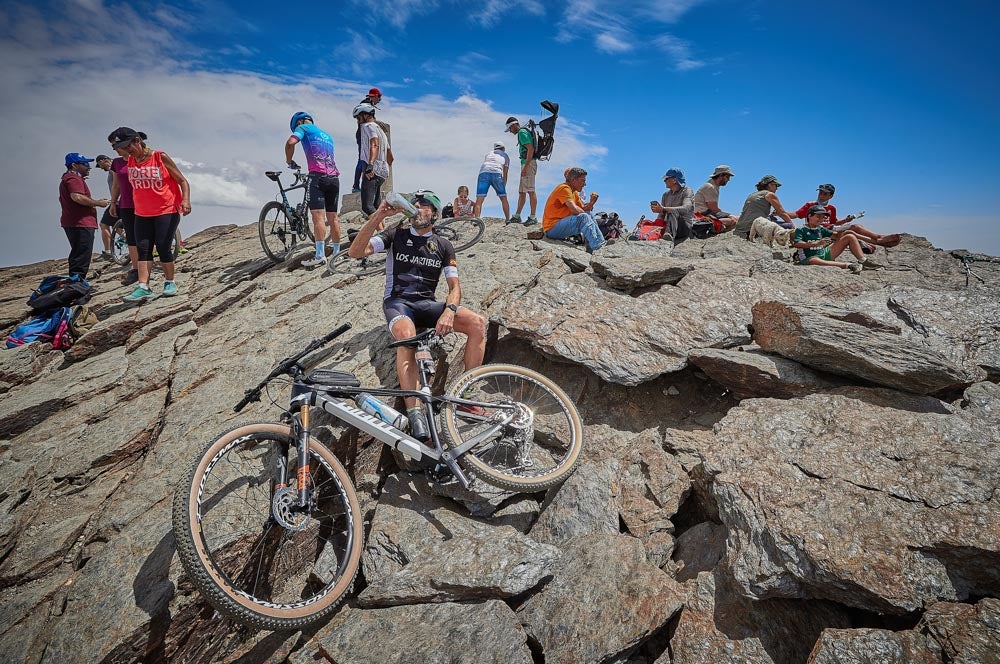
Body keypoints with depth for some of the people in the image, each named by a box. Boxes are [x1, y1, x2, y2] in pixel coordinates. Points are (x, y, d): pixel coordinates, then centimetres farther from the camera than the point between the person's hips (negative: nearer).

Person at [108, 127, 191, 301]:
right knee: (143, 248, -2)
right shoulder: (130, 161, 6)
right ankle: (143, 287, -5)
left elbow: (182, 181, -9)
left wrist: (186, 200, -23)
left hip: (167, 210, -5)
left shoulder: (160, 157, -9)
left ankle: (169, 283, 11)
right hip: (142, 214, 5)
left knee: (163, 247, -5)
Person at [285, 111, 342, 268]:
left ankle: (320, 255, -21)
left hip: (317, 176, -7)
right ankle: (336, 252, 11)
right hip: (334, 177, 7)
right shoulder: (327, 136, 30)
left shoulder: (303, 127, 10)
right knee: (333, 217, 9)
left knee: (318, 215, -14)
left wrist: (289, 161, 7)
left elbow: (290, 142, -7)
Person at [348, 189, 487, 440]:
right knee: (406, 334, -40)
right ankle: (414, 412, -43)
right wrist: (378, 216, -15)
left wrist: (449, 311, -19)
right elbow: (355, 252, -6)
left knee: (478, 323, -23)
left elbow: (455, 286, 4)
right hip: (397, 301, -2)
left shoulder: (443, 246, 12)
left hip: (427, 303, 3)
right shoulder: (396, 235, 7)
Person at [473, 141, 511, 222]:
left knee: (479, 200, -5)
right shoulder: (505, 156, 28)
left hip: (483, 173, 1)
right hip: (496, 173, -1)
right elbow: (505, 174, 24)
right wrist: (503, 187, 28)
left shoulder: (488, 154, 34)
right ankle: (508, 220, 15)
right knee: (504, 198, 14)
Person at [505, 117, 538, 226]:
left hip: (528, 163, -11)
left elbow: (530, 149, -19)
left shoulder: (522, 132, -8)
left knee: (530, 190, -10)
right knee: (521, 191, 11)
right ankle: (517, 216, 15)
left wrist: (525, 166, -23)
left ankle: (533, 217, -10)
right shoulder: (523, 132, 23)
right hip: (527, 164, 11)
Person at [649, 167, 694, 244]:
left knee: (673, 212, -34)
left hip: (685, 227, -6)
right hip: (668, 226, 6)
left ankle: (670, 237, -49)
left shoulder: (687, 191, -2)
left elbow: (685, 209, -23)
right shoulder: (666, 195, 17)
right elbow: (661, 215, 13)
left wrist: (664, 209, -30)